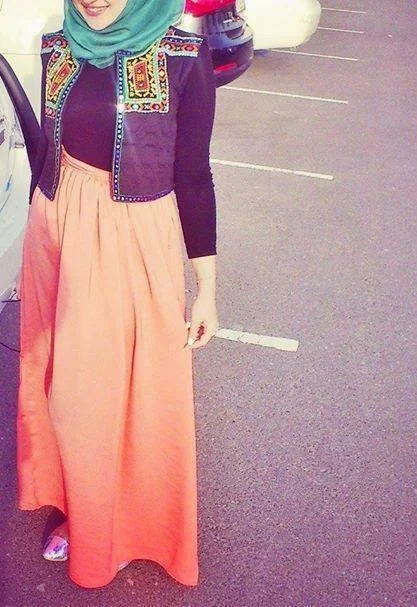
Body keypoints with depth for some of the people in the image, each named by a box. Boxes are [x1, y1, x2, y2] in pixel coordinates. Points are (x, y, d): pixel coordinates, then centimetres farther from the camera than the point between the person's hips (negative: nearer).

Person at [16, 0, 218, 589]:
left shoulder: (184, 55, -11)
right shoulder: (58, 48, 2)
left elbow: (193, 176, -7)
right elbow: (48, 152, 10)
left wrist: (207, 287, -5)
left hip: (138, 246, -4)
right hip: (59, 236, 5)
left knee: (140, 392, 10)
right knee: (66, 388, 17)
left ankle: (137, 523, 38)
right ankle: (81, 511, 43)